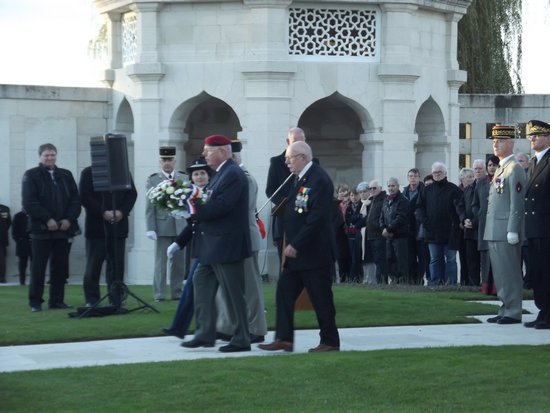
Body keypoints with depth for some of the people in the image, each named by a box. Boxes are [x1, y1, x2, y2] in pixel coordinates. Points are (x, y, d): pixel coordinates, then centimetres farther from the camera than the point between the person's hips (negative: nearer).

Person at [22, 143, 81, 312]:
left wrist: (69, 219, -6)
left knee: (60, 266, 4)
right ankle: (35, 302, 3)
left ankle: (57, 300, 11)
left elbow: (75, 199, 9)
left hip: (63, 228, 4)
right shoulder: (31, 176, 1)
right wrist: (47, 220, -15)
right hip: (41, 229, -4)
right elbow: (29, 202, -8)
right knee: (38, 266, -2)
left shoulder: (66, 175, 14)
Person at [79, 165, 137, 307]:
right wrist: (103, 213, -15)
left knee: (117, 265, 2)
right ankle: (91, 300, 6)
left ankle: (116, 300, 6)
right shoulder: (88, 172, 1)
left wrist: (122, 211, -10)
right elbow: (84, 197, -7)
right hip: (96, 226, -2)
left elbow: (132, 194, 6)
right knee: (93, 265, 0)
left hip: (118, 225, 2)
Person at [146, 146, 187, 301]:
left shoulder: (184, 179, 10)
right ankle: (159, 294, 3)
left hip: (181, 226, 3)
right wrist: (150, 228, -8)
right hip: (162, 226, -2)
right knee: (161, 261, -1)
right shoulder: (153, 180, 3)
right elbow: (149, 206, -1)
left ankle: (177, 292, 13)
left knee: (179, 262, 6)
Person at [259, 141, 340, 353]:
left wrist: (296, 245, -22)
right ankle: (284, 338, 10)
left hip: (315, 253, -9)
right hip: (296, 251, 9)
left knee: (321, 298, -1)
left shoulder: (319, 179, -16)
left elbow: (317, 217, -23)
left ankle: (330, 341, 9)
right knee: (284, 292, 6)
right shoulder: (299, 179, 14)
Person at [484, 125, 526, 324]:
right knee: (500, 273, 12)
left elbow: (517, 203, -16)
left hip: (506, 232, -9)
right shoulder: (500, 169, 18)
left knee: (509, 273, -6)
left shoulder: (514, 169, -10)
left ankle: (513, 313, -2)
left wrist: (512, 231, -20)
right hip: (494, 232, 9)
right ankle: (505, 310, 17)